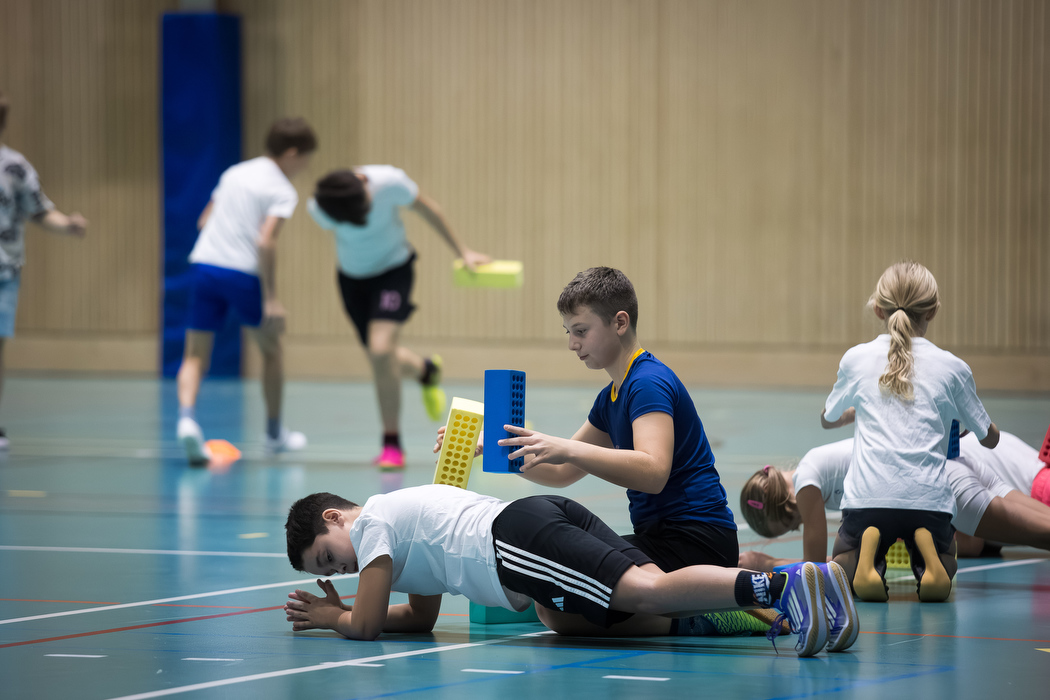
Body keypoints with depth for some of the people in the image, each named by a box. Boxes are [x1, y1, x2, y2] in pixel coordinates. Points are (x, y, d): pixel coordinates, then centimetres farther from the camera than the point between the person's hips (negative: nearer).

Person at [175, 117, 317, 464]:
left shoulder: (234, 173, 16)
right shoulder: (282, 192, -5)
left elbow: (204, 221, 20)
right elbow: (266, 240, -17)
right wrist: (271, 299, -17)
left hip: (204, 263, 5)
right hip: (243, 274, -5)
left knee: (196, 355, 3)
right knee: (271, 348, 18)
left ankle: (187, 417, -24)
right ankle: (274, 433, 28)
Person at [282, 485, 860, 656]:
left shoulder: (374, 521, 12)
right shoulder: (405, 512, 38)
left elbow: (367, 624, 7)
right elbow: (421, 617, 45)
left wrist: (333, 617, 28)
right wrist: (334, 610, 41)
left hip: (518, 539, -9)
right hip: (556, 512, 9)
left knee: (647, 592, -26)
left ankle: (781, 585, -48)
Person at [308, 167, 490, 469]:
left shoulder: (389, 182, -31)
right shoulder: (318, 209, -25)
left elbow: (426, 208, -10)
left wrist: (462, 251, 0)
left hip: (393, 269, -3)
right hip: (352, 276, 3)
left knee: (381, 350, -21)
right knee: (383, 360, 9)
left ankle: (392, 444, -8)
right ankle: (425, 370, 46)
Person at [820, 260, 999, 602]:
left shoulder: (856, 359, 9)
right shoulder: (952, 368, 6)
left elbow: (828, 419, 28)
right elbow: (990, 438, 18)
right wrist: (960, 419, 40)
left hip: (868, 496, 0)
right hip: (929, 497, 0)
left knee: (841, 566, 24)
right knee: (942, 569, 27)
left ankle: (864, 560, -12)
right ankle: (928, 557, -9)